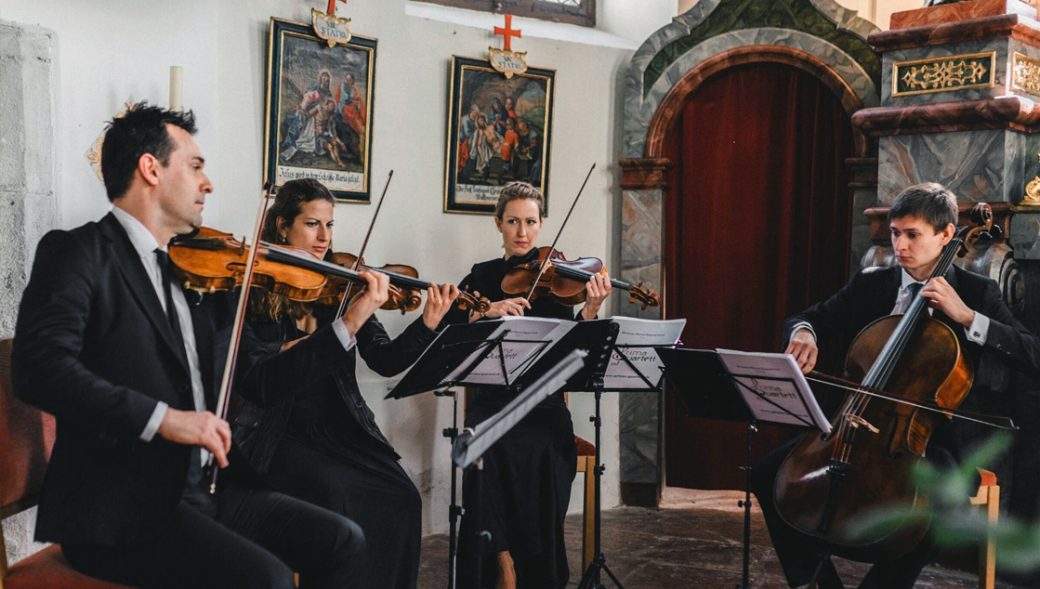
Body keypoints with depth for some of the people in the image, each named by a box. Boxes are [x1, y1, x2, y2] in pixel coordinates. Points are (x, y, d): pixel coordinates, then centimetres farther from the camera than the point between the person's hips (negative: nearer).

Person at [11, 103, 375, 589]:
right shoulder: (79, 253, -7)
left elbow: (259, 375, 14)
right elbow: (38, 368, -23)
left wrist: (346, 326, 7)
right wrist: (162, 418, -30)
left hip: (202, 488, 7)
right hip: (117, 510, -7)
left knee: (341, 541, -1)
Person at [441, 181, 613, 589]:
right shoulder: (482, 275, 12)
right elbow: (446, 330, -3)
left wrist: (590, 311, -26)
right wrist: (486, 311, -18)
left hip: (543, 407, -1)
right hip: (492, 403, 1)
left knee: (540, 453, -28)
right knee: (489, 448, -29)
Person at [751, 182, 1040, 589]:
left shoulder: (977, 293, -1)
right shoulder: (869, 285, 8)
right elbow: (805, 319, 8)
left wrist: (968, 317, -21)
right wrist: (803, 333, -16)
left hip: (937, 436, -3)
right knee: (769, 473, -13)